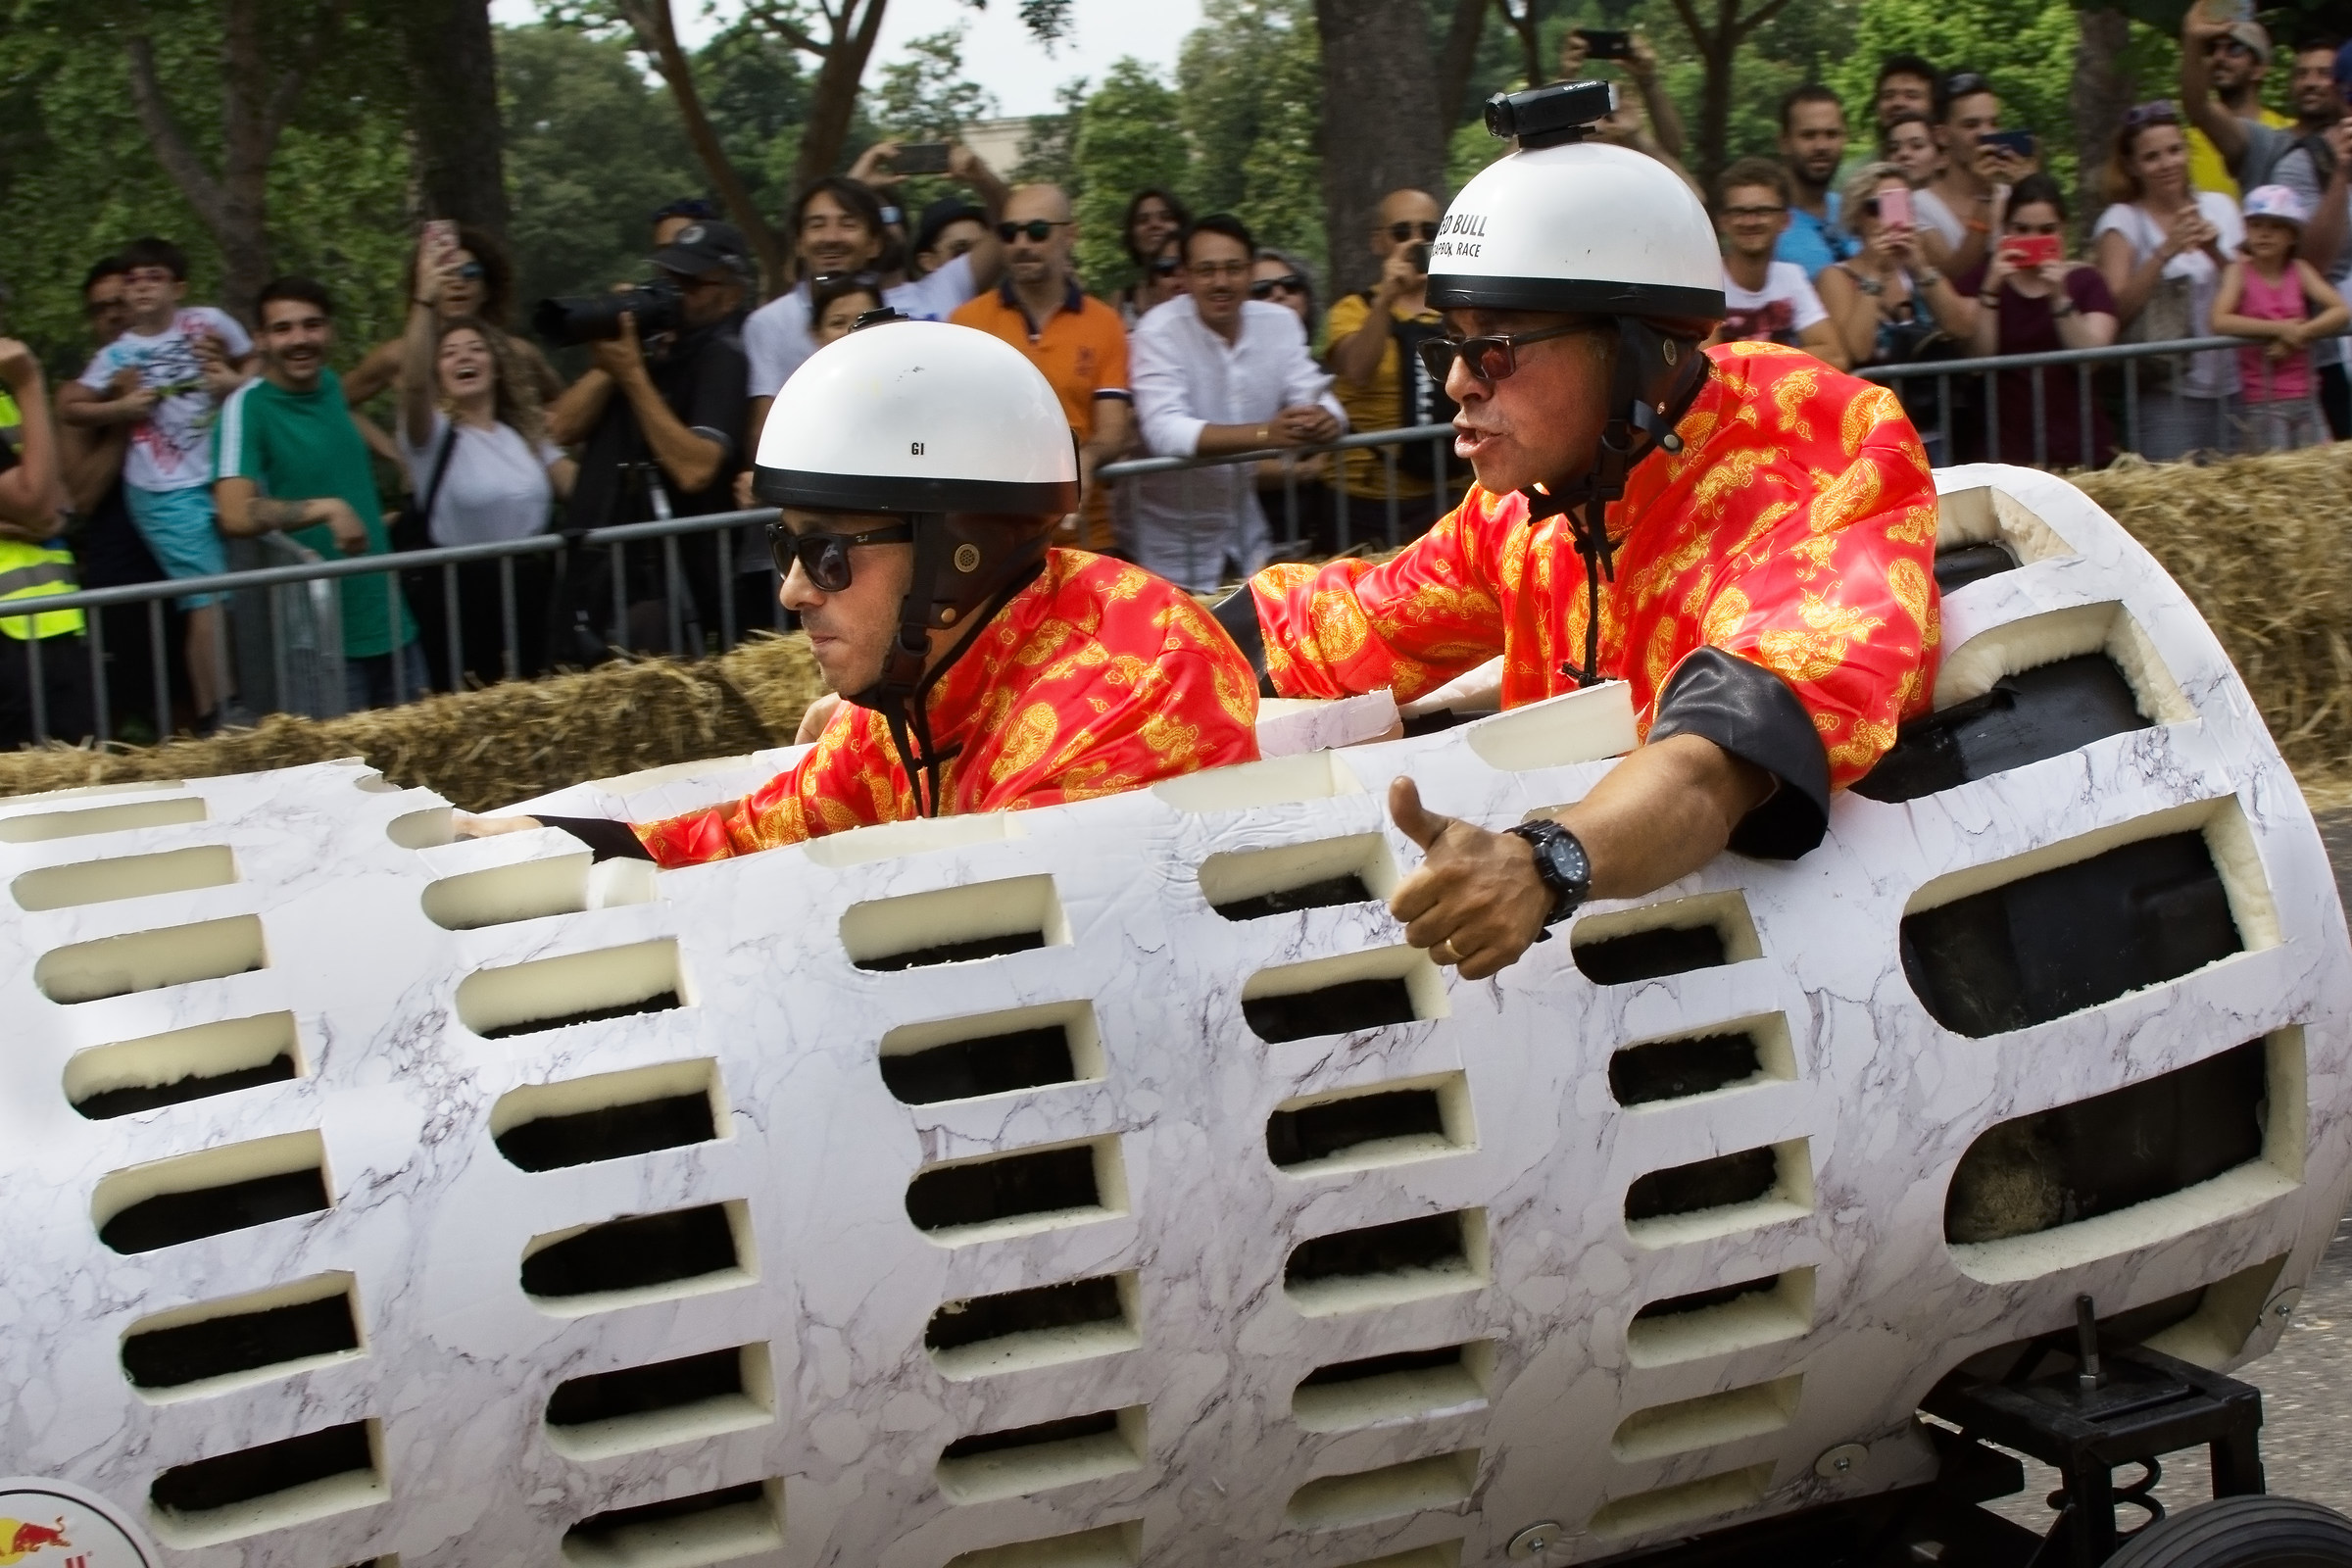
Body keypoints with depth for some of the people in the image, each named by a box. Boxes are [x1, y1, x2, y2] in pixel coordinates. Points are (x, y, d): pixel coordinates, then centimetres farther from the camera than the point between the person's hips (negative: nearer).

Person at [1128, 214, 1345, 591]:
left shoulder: (1279, 323, -1)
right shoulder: (1159, 332, -16)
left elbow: (1318, 399, -8)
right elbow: (1165, 432, -29)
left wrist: (1323, 418, -33)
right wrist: (1265, 433, -41)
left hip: (1246, 527, 5)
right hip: (1173, 537, -5)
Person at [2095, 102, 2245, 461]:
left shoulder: (2219, 206, 11)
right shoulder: (2122, 221, -1)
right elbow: (2117, 311, -13)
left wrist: (2215, 252, -9)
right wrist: (2164, 252, -22)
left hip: (2232, 387, 4)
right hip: (2167, 394, -4)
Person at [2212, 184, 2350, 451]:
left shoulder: (2300, 270, 6)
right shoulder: (2240, 271, -2)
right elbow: (2220, 321, -19)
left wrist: (2300, 333, -18)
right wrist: (2280, 329, -18)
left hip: (2304, 398, 4)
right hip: (2260, 401, -4)